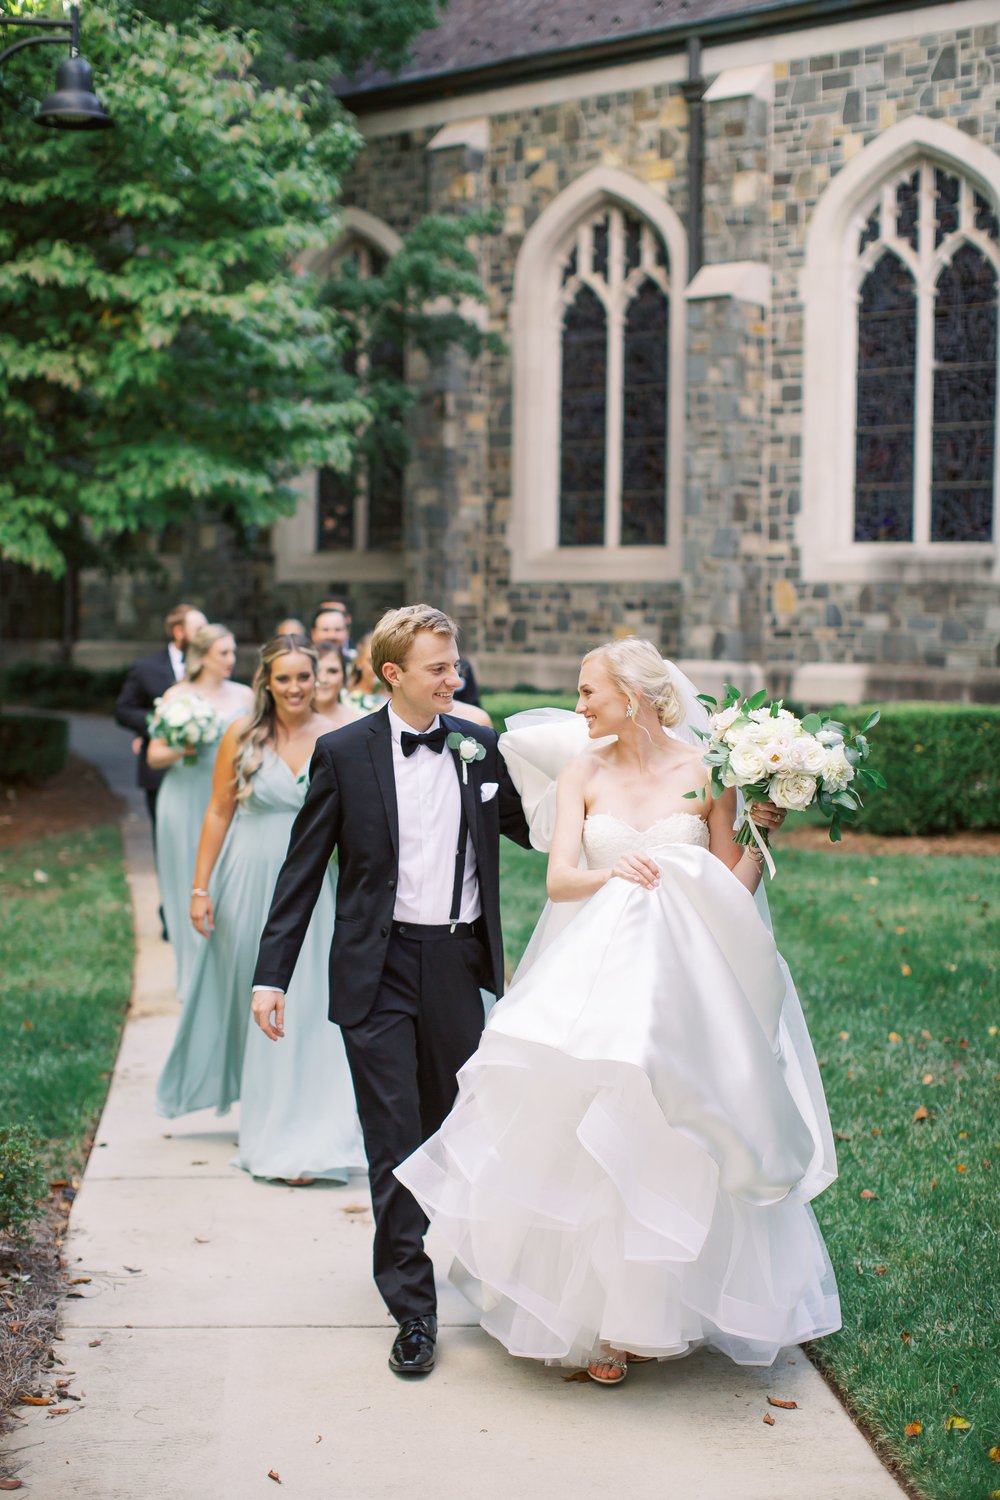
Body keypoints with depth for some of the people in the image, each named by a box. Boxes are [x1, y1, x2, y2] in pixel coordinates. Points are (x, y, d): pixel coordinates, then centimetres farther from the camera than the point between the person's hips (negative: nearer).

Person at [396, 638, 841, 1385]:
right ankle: (603, 1319, 13)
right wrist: (610, 872, -23)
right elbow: (559, 878, -5)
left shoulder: (705, 771, -2)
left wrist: (761, 835, -15)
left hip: (681, 979, -1)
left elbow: (733, 889, 2)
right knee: (591, 1146, -1)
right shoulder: (584, 772, 4)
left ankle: (667, 1310, 21)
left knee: (671, 1148, 1)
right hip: (598, 975, 2)